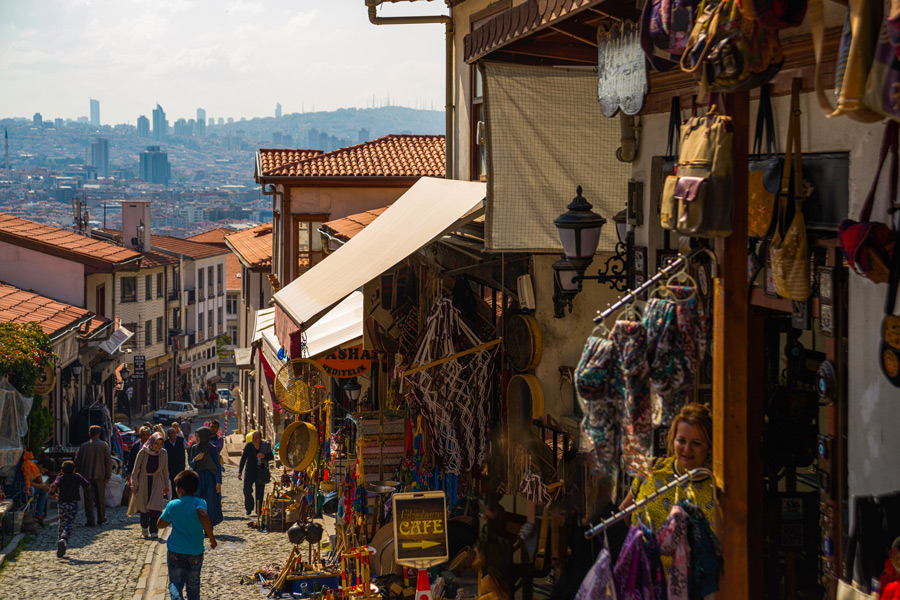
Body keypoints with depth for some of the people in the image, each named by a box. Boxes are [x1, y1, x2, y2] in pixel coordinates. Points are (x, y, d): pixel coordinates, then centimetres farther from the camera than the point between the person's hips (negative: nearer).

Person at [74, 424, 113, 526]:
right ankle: (101, 519, 24)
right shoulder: (104, 445, -3)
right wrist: (108, 475, 1)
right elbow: (109, 461, -4)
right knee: (101, 498, 14)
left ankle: (90, 521, -1)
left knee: (89, 499, 3)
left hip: (87, 476, 0)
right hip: (100, 476, 0)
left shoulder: (84, 446, -2)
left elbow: (77, 461, 4)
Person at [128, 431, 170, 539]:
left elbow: (165, 471, 5)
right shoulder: (143, 452, -11)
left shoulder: (163, 453, -5)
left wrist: (166, 486, 8)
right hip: (143, 482, -1)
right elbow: (136, 469, -6)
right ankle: (144, 526, 33)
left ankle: (154, 531, -4)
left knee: (156, 506, -11)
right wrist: (134, 485, -8)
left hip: (157, 483, 1)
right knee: (143, 505, 6)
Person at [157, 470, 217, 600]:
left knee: (175, 582, 2)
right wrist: (211, 538, -22)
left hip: (175, 551, 0)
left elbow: (160, 524, 7)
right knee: (193, 584, 16)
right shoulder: (199, 502, -9)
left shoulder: (172, 505, -3)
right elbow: (203, 516, -31)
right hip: (195, 551, 0)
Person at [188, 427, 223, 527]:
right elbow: (191, 463, 9)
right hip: (198, 477, 3)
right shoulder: (194, 448, 5)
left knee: (209, 504, -1)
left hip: (209, 478, -3)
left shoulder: (212, 449, -7)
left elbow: (218, 466, -6)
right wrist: (196, 459, -14)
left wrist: (218, 482, -12)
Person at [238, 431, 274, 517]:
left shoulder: (265, 446, -2)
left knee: (260, 492, 0)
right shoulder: (248, 446, 0)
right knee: (247, 489, -14)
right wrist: (240, 472, 1)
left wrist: (264, 456, -20)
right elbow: (243, 458, 4)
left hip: (261, 472, 0)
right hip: (250, 471, 0)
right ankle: (249, 508, 3)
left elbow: (272, 457, 2)